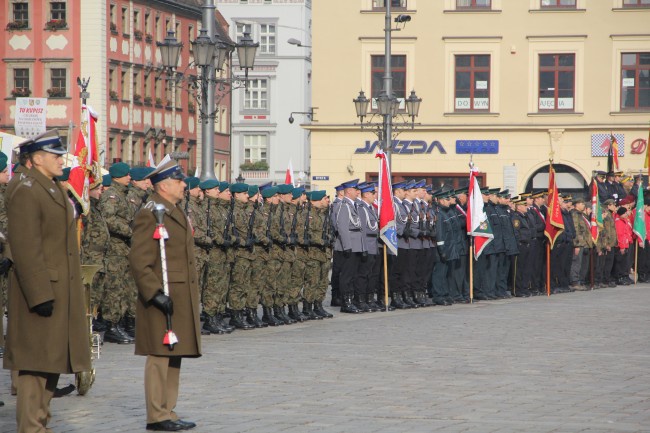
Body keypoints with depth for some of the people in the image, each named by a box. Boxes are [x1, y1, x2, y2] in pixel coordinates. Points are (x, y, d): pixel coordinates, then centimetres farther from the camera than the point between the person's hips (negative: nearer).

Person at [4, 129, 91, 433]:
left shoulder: (55, 190, 18)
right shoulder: (26, 192, -14)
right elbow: (26, 250, -20)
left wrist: (71, 293, 21)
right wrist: (40, 296, -24)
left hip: (61, 292, 10)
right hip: (41, 292, -10)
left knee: (52, 362, 13)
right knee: (35, 363, -7)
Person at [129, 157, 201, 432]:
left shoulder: (177, 213, 19)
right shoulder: (150, 214, -12)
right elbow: (139, 262, -17)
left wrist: (194, 294, 22)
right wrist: (155, 294, -23)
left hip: (182, 299, 10)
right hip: (162, 300, -10)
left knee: (174, 357, 13)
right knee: (160, 356, -6)